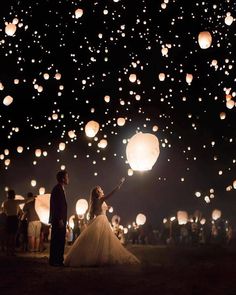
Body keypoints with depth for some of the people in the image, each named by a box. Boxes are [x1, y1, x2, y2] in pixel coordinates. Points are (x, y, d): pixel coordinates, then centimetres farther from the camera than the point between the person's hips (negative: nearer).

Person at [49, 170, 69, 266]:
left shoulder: (59, 189, 19)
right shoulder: (57, 189, -12)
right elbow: (57, 205, -18)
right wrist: (60, 220, -21)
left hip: (60, 220, 10)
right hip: (58, 220, -10)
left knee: (60, 240, 10)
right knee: (57, 240, -6)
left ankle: (59, 260, 15)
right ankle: (54, 260, -2)